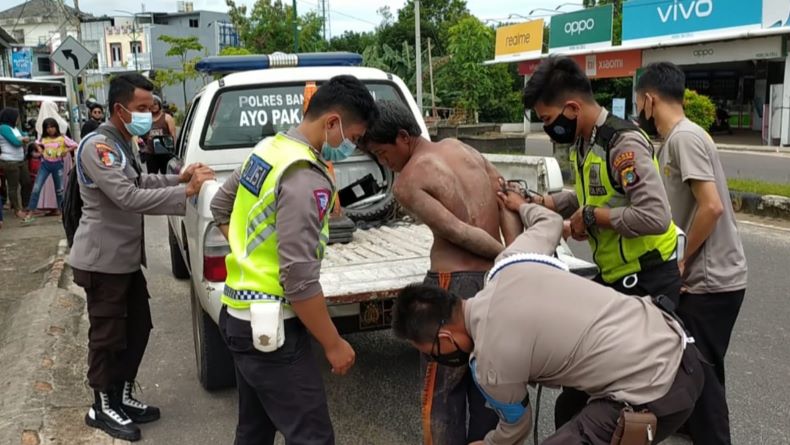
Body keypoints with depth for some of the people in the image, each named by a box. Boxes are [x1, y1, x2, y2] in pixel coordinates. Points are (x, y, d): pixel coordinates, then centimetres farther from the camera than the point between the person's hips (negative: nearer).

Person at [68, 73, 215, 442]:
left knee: (138, 329, 16)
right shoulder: (98, 146, -21)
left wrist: (178, 177, 9)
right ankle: (102, 408, 20)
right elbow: (129, 198, -30)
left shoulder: (122, 144, 12)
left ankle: (123, 397, 31)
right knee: (107, 336, 3)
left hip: (127, 258, 10)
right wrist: (186, 192, -32)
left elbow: (138, 183, 25)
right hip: (102, 260, -10)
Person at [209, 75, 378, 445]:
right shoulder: (306, 178, -23)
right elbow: (299, 280, -25)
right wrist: (334, 345, -14)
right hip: (269, 325, -10)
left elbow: (220, 206, 21)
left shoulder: (267, 148, 6)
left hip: (239, 314, 10)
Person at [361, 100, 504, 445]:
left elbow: (457, 232, -16)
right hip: (498, 279, 7)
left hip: (455, 284, -7)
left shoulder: (406, 183, -9)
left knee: (442, 392, 6)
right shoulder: (461, 148, 12)